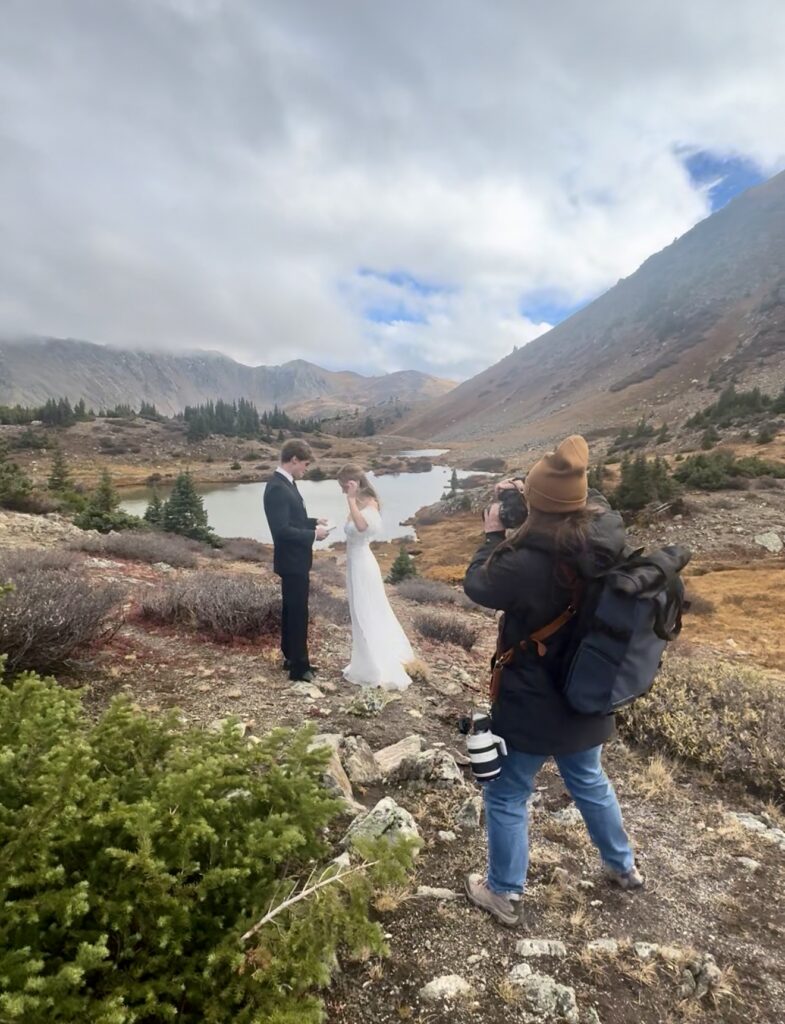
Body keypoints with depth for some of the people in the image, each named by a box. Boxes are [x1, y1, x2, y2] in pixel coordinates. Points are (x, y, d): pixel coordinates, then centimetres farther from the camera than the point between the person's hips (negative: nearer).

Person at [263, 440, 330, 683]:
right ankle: (299, 667, 13)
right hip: (292, 561, -10)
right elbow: (282, 530, -27)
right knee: (298, 613, 0)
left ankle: (291, 657, 33)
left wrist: (314, 522, 6)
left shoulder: (286, 483, 8)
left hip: (295, 560, 10)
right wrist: (313, 534, -18)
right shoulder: (277, 488, -23)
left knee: (291, 610, 19)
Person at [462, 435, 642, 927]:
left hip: (533, 702, -6)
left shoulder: (528, 563, -34)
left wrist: (494, 534, -3)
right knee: (589, 780, 31)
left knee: (507, 796, 16)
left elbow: (478, 587, -14)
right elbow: (592, 505, 10)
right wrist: (551, 493, 1)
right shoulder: (611, 539, -15)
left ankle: (504, 894, 35)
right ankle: (624, 865, 52)